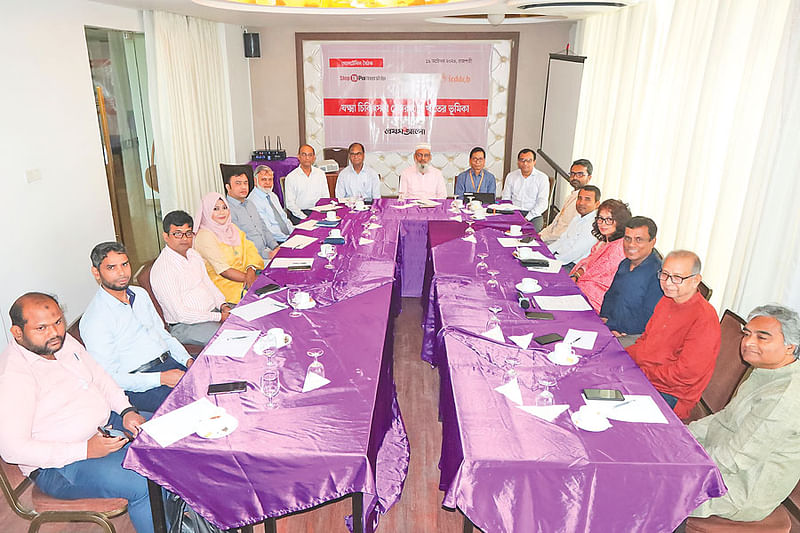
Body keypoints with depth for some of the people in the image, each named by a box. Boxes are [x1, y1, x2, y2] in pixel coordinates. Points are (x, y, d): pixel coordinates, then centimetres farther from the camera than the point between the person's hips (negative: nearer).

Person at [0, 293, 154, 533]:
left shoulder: (64, 341, 2)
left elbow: (100, 378, 14)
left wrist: (127, 411, -2)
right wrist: (85, 450, -27)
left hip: (106, 425, 9)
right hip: (58, 466, -8)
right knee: (146, 485, -28)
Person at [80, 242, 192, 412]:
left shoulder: (140, 294, 13)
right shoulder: (94, 320, -10)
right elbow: (108, 377, -13)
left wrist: (188, 359, 3)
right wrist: (160, 379, -19)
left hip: (171, 360, 8)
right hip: (138, 386, -8)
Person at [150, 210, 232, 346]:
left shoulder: (194, 254, 11)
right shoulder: (162, 269, -17)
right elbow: (180, 314, -20)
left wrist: (222, 305, 0)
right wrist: (219, 317, -19)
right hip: (185, 326, -9)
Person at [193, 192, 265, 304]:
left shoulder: (232, 228, 15)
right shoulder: (204, 236, -8)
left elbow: (249, 249, 2)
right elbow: (223, 269, -16)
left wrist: (251, 271, -18)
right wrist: (247, 278, -24)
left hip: (244, 273, 7)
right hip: (222, 282, -7)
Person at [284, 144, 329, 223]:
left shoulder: (320, 173, 12)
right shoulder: (291, 177, 1)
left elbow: (326, 197, 13)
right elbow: (290, 204, -3)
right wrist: (305, 218, -15)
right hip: (299, 213, -3)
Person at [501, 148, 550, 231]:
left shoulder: (542, 178, 1)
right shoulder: (511, 176, 12)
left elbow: (542, 203, -5)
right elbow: (506, 198, 13)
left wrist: (527, 218, -17)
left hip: (533, 215, -2)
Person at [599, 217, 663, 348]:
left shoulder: (658, 274, -18)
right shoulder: (625, 264, 10)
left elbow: (649, 320, -20)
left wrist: (609, 326, -16)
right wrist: (604, 318, 3)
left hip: (633, 337, -8)